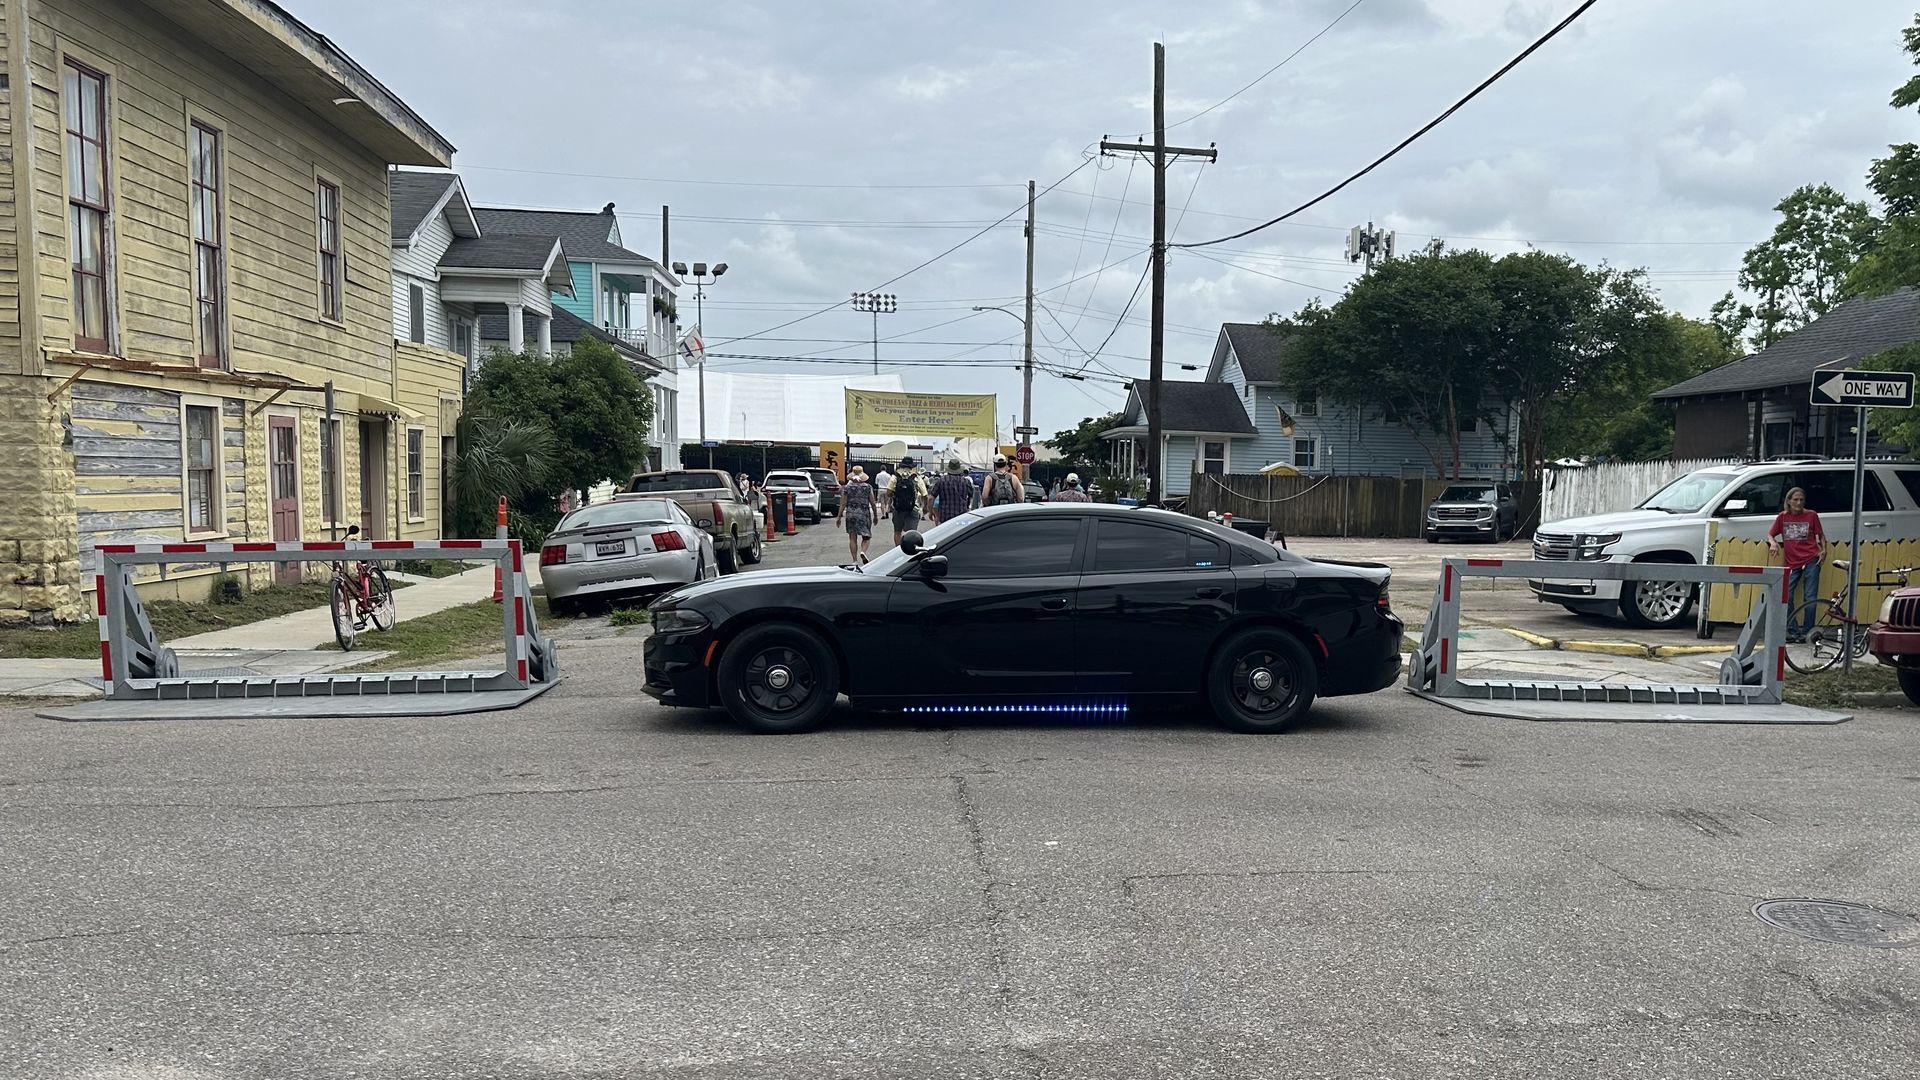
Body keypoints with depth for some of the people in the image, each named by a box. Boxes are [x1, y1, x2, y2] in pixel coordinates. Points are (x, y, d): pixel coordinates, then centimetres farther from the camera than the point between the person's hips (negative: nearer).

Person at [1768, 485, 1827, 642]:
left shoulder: (1811, 515, 2)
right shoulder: (1783, 517, 6)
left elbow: (1820, 535, 12)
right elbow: (1770, 534, 12)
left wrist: (1823, 550, -4)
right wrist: (1773, 543, -10)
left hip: (1811, 561, -2)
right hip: (1791, 563, 2)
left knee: (1810, 598, -4)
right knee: (1786, 596, -9)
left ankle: (1807, 632, 4)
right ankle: (1792, 631, 0)